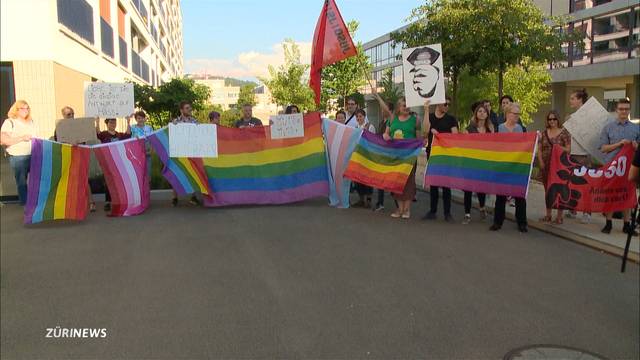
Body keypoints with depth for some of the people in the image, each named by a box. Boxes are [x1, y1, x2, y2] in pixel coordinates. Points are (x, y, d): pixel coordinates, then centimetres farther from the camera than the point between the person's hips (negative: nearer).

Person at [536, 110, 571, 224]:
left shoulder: (564, 133, -2)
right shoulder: (544, 133, 9)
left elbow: (568, 149, -3)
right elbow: (539, 149, 8)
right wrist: (541, 162, -3)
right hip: (546, 166, 4)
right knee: (547, 189, 10)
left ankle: (559, 216, 5)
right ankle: (548, 215, 19)